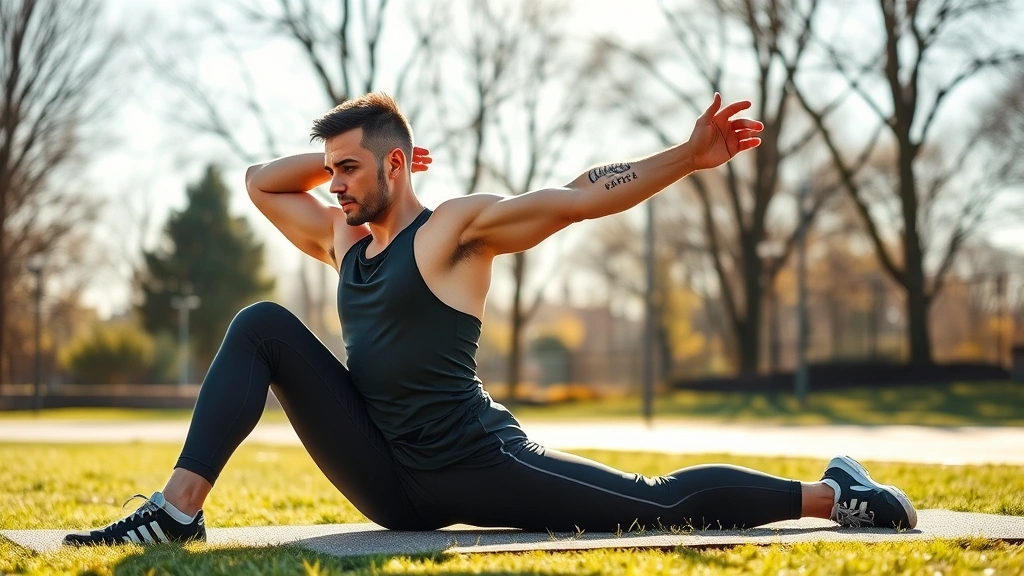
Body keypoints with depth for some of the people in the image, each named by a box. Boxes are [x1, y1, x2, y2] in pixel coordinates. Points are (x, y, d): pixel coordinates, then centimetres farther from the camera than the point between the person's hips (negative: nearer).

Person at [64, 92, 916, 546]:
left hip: (472, 467, -5)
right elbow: (260, 181, 26)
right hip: (387, 482, 6)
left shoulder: (457, 228, -6)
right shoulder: (344, 242, 14)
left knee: (661, 505, -10)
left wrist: (686, 160, -21)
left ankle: (831, 494, 9)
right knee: (263, 326, -5)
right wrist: (341, 155, 15)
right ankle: (180, 508, -15)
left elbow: (578, 198, -13)